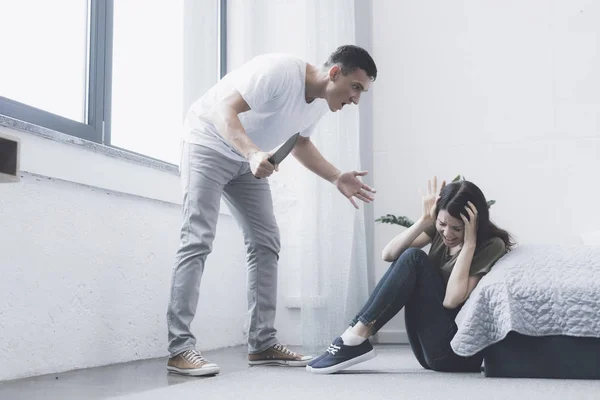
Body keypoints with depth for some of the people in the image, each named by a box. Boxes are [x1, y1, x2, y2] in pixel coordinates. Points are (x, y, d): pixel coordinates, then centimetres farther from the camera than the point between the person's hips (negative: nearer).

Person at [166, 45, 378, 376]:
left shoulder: (321, 102, 0)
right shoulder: (279, 71, -28)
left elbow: (300, 143, 16)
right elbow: (223, 109, -32)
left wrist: (336, 178, 3)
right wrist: (253, 153, -48)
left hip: (248, 160, 9)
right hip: (208, 145, -9)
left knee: (265, 242, 1)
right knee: (198, 240, -18)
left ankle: (262, 343, 5)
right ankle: (179, 349, -19)